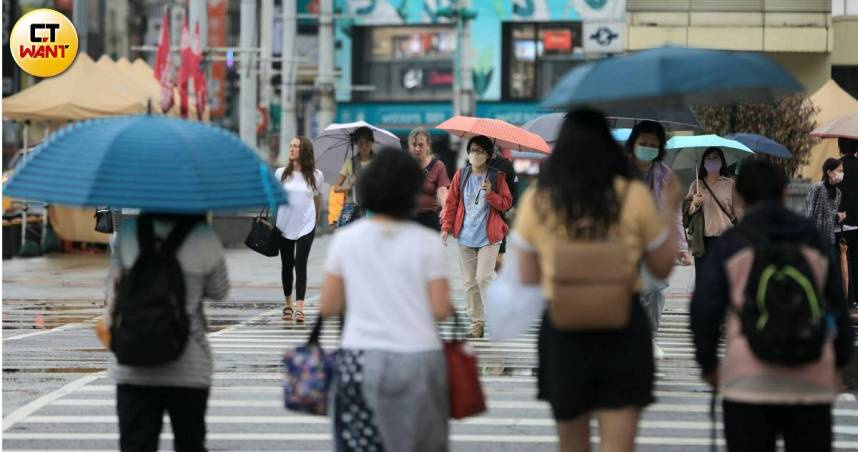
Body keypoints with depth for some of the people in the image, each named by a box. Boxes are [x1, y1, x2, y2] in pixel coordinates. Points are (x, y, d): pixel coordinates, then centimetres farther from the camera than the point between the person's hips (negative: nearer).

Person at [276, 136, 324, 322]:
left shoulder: (315, 175, 0)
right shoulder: (281, 173, 1)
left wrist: (317, 219, 21)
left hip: (306, 225, -2)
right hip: (284, 225, 2)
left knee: (300, 264, -10)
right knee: (287, 265, 10)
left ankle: (299, 307, -15)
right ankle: (288, 304, 26)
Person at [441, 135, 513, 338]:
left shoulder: (497, 177, -1)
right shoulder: (461, 175, 6)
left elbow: (506, 203, -2)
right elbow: (451, 202, 8)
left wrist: (490, 193, -18)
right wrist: (446, 227, -1)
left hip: (489, 237, -3)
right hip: (465, 237, 3)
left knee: (483, 278, -12)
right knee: (469, 282, 5)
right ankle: (476, 323, 12)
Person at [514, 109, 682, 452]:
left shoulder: (535, 202, -2)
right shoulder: (634, 197, -4)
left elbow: (528, 278, 3)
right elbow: (662, 267, 6)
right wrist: (669, 210, 18)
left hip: (562, 333, 2)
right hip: (623, 332, -2)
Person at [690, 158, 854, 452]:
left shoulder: (729, 245, 3)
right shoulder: (815, 242, 11)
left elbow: (704, 308, 2)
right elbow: (837, 305, 16)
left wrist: (708, 363, 15)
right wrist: (839, 360, 26)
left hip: (748, 380, -2)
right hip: (812, 381, 2)